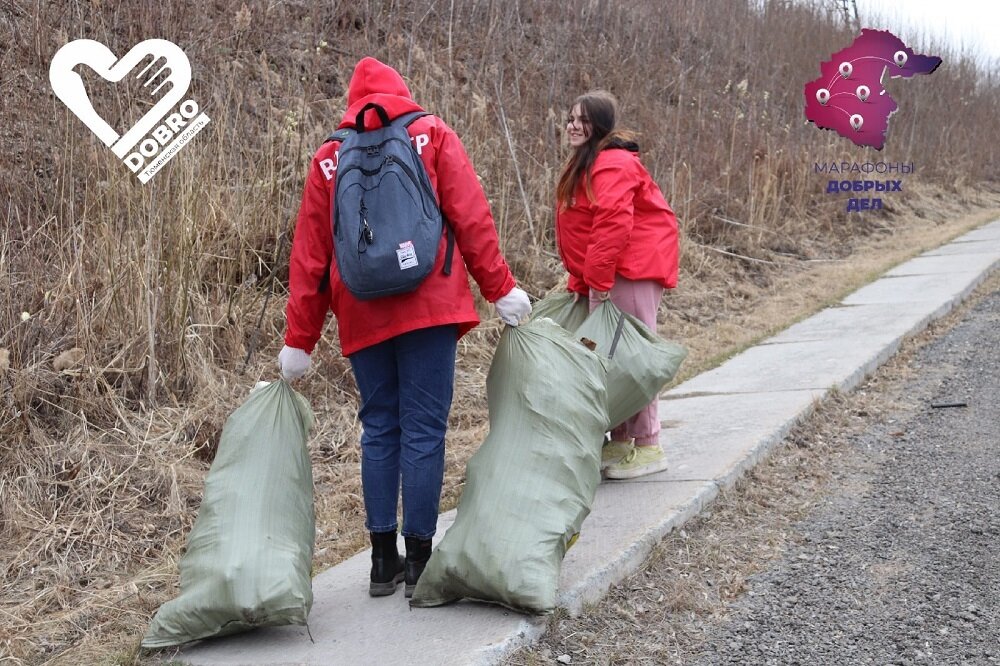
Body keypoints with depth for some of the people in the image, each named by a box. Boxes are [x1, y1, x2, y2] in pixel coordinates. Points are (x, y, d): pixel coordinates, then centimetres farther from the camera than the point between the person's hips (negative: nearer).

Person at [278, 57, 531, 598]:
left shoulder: (329, 157, 14)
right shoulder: (432, 134, 7)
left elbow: (308, 253, 12)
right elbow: (470, 218, -2)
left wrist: (299, 340, 15)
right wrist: (500, 288, 2)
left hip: (361, 315, 3)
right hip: (428, 307, -3)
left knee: (378, 428, 11)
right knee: (424, 431, 0)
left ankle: (383, 561, 13)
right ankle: (418, 561, 2)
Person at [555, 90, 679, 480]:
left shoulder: (612, 165, -14)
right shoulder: (583, 165, 20)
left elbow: (613, 224, -24)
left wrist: (599, 278, -23)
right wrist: (581, 282, 18)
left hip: (631, 271, -10)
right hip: (602, 276, 10)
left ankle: (648, 447, 1)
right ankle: (619, 442, 20)